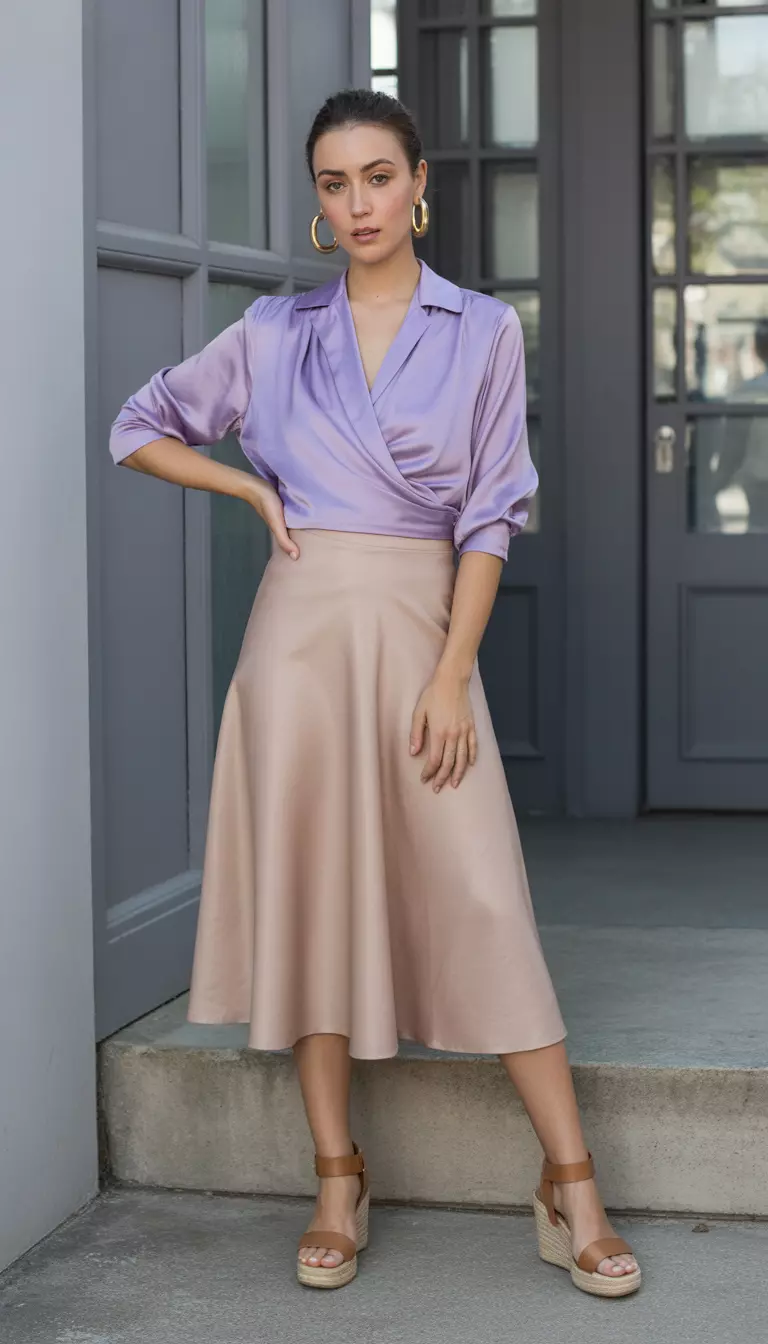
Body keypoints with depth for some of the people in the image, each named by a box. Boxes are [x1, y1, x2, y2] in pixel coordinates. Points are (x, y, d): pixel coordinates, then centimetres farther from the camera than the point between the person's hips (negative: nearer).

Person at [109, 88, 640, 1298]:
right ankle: (338, 1183, 13)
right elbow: (141, 428, 17)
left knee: (482, 900, -6)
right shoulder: (273, 333, 7)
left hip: (422, 628, -2)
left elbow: (490, 514, -1)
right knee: (309, 887, 3)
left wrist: (451, 676, -9)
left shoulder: (483, 330, 3)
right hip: (302, 625, 2)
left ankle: (572, 1189, 0)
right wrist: (251, 486, 2)